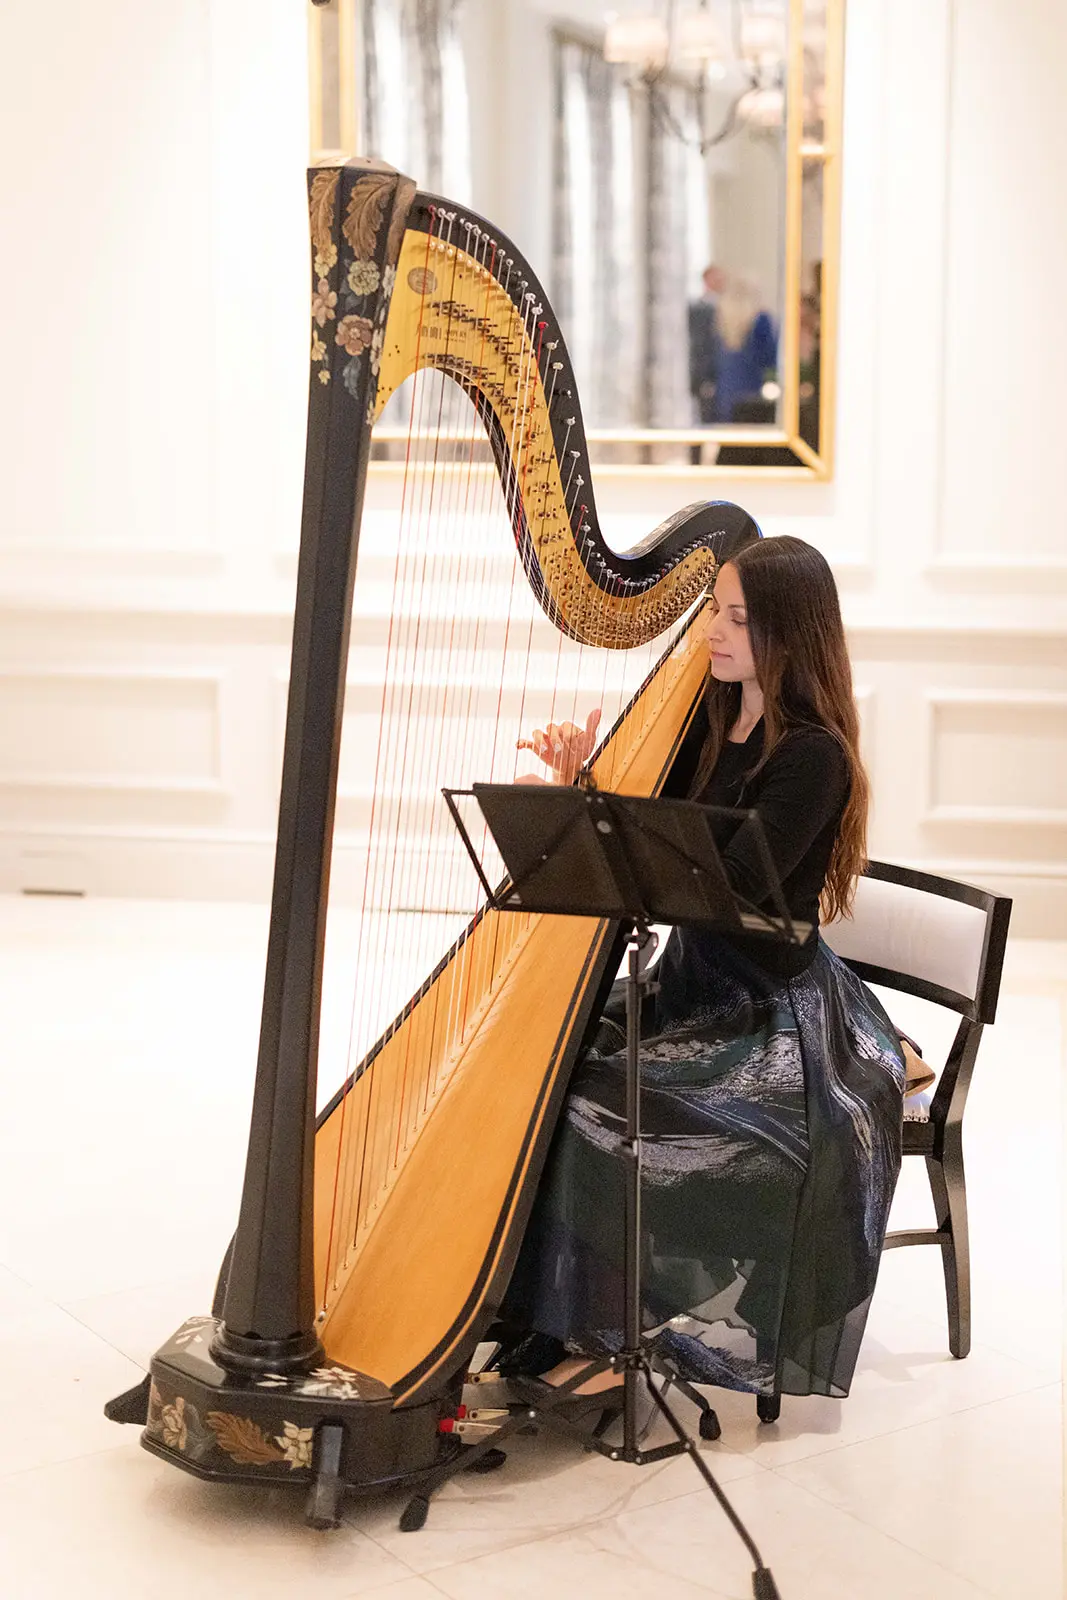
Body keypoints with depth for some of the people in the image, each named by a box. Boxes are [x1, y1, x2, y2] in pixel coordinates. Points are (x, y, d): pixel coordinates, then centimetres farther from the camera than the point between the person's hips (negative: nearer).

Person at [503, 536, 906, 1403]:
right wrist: (581, 780, -9)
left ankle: (601, 1339, -6)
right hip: (699, 989, 8)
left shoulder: (812, 756, -17)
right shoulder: (708, 722, 7)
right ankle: (540, 1322, -2)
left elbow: (724, 893, -25)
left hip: (777, 1016, -7)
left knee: (597, 1101, -22)